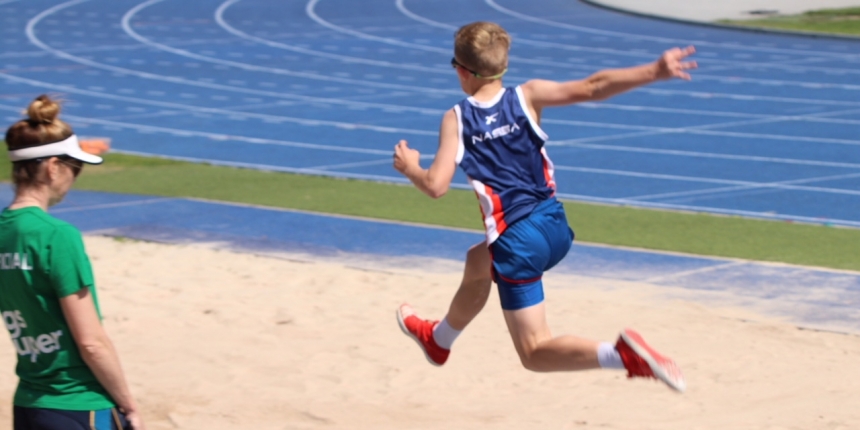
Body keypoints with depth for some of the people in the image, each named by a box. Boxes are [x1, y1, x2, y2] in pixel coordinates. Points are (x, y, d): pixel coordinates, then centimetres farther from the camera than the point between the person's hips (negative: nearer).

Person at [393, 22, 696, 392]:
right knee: (477, 264, 36)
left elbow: (436, 186, -12)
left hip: (517, 243, -6)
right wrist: (655, 72, -17)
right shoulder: (527, 97, -2)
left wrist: (409, 168, 10)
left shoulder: (456, 119, -7)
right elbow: (591, 88, -14)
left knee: (535, 354, -1)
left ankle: (622, 354, -29)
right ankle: (438, 339, 60)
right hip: (555, 226, 6)